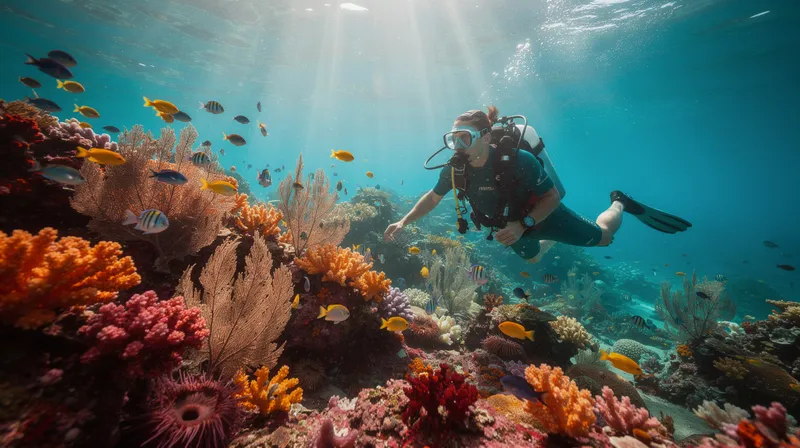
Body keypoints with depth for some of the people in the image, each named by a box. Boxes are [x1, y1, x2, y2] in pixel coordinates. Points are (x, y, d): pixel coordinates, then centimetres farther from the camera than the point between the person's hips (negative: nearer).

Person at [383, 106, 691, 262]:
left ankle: (619, 203, 44)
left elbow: (553, 197, -27)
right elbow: (433, 197, -9)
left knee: (602, 236, 16)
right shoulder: (455, 168, -24)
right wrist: (403, 222, -17)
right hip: (509, 225, 5)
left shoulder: (518, 159, -37)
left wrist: (522, 225, -40)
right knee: (532, 259, 33)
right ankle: (552, 241, 60)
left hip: (543, 215, -4)